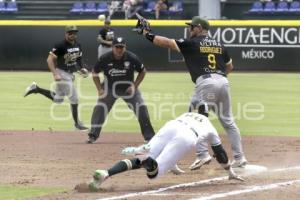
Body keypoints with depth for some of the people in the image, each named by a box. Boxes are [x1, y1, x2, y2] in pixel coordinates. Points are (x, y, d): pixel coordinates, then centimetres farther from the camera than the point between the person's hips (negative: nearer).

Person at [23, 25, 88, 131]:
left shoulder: (78, 46, 4)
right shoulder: (60, 46, -19)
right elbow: (49, 59, -21)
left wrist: (81, 69, 0)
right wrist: (55, 74, -30)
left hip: (70, 74, 9)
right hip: (61, 73, -8)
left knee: (58, 99, 17)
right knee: (74, 97, -8)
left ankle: (36, 89, 26)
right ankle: (77, 122, 6)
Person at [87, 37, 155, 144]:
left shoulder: (132, 58, -18)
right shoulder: (105, 58, -18)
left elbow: (142, 71, -2)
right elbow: (95, 73, -2)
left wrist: (135, 86, -11)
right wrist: (99, 89, -11)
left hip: (128, 87, 0)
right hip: (110, 86, 0)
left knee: (141, 108, -9)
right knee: (99, 108, -14)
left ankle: (149, 136, 4)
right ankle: (93, 135, -5)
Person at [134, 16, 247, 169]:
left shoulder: (192, 43, 4)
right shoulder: (219, 44, 21)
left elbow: (166, 42, 0)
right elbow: (229, 67, 29)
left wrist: (146, 33, 8)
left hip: (206, 82, -6)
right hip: (223, 81, 6)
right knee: (228, 121, 14)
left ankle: (203, 154, -12)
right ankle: (239, 157, 14)